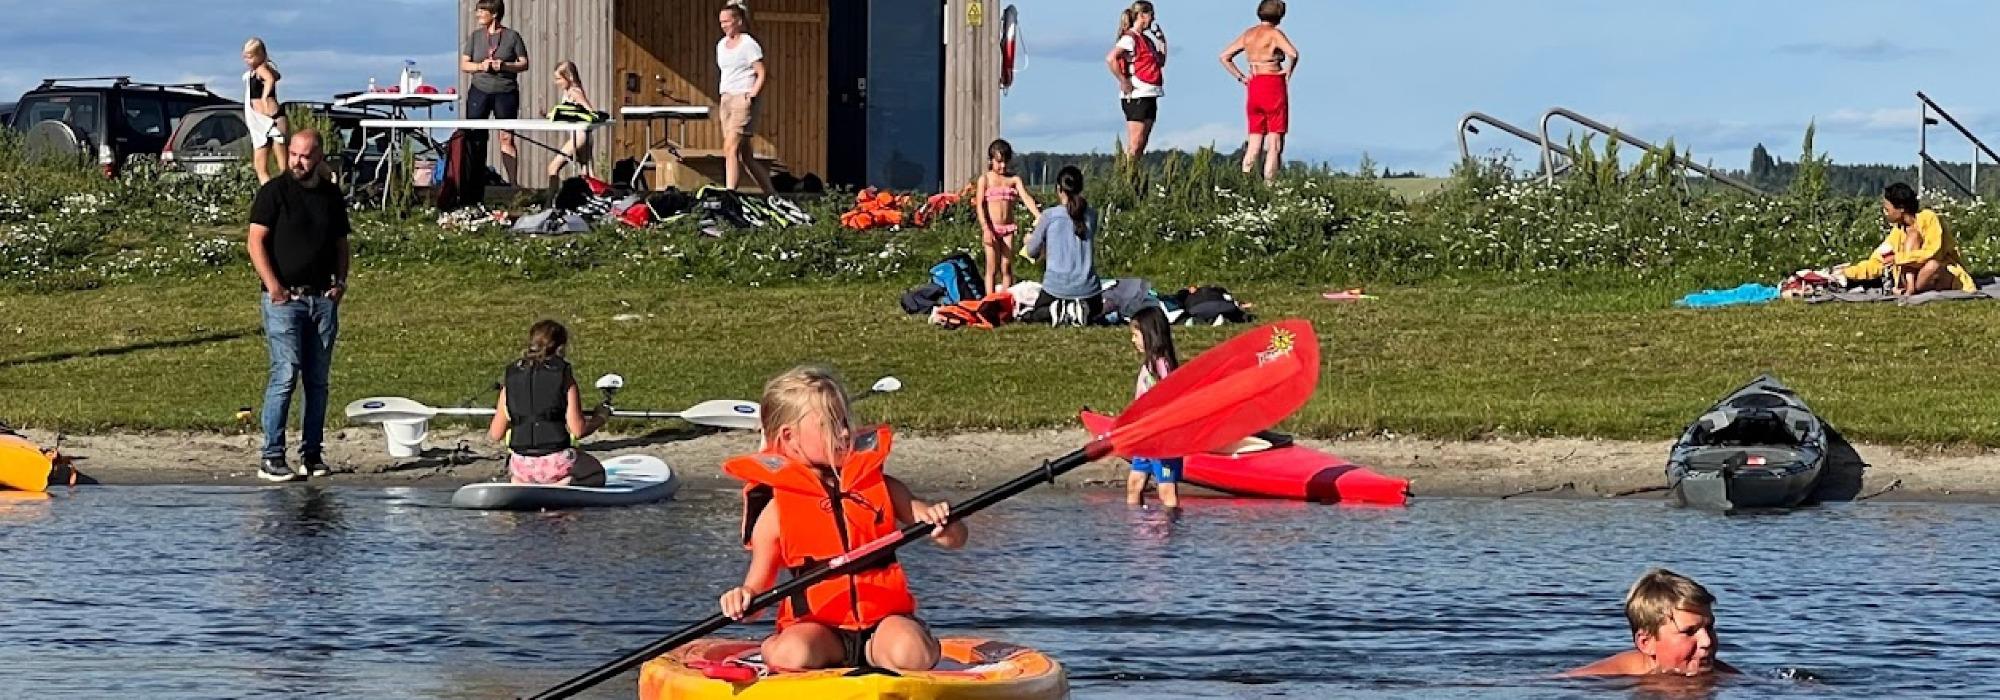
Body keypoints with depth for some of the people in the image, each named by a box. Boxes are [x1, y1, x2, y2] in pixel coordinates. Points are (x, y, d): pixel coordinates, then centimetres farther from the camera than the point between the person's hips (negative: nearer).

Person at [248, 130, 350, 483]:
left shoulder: (331, 196, 13)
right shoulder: (274, 192, -2)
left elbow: (341, 243, 20)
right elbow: (256, 241, -7)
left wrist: (340, 280, 4)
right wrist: (273, 285, -16)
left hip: (323, 298, 5)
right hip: (284, 297, -5)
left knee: (317, 380, 6)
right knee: (285, 375, -12)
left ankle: (311, 454, 12)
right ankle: (271, 458, -10)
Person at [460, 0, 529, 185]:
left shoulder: (512, 36, 1)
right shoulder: (475, 36, 8)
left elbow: (524, 64, 2)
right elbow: (464, 64, 7)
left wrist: (504, 66, -15)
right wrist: (481, 66, -11)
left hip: (506, 92, -2)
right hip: (479, 92, 2)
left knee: (507, 139, 0)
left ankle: (513, 181, 3)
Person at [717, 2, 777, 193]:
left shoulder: (749, 44, -5)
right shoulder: (721, 45, 16)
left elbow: (762, 74, -8)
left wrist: (752, 95, -18)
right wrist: (718, 105, 18)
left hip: (743, 99, -8)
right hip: (726, 99, 8)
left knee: (731, 148, -18)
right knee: (746, 155, 7)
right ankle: (771, 193, 14)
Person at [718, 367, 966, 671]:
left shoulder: (881, 488, 8)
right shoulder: (776, 512, 2)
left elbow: (956, 539, 12)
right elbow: (758, 586, 6)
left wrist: (943, 524, -12)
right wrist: (742, 599, -17)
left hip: (884, 615, 2)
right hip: (815, 624, -1)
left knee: (911, 653, -32)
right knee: (788, 655, -35)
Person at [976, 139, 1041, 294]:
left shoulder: (1014, 179, 6)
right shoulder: (985, 179, 1)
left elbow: (1026, 197, -7)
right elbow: (980, 205, -5)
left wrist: (1038, 215, -25)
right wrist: (986, 229, -16)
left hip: (1008, 228, 2)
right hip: (991, 228, -2)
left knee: (1007, 268, 4)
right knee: (992, 268, 0)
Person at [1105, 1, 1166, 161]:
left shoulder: (1146, 39, 17)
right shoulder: (1130, 38, -11)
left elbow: (1161, 62, 25)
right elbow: (1110, 59, -24)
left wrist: (1162, 40, 16)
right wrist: (1124, 82, -21)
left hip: (1149, 97, 9)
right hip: (1136, 98, -9)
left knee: (1141, 146, 7)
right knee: (1135, 145, -12)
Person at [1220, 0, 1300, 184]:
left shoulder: (1247, 34, 11)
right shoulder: (1275, 34, -8)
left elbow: (1224, 57, 14)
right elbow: (1293, 53, -24)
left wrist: (1241, 77, 10)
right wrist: (1289, 71, -7)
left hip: (1253, 87, 6)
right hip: (1274, 85, -6)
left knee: (1254, 144, 10)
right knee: (1274, 145, -2)